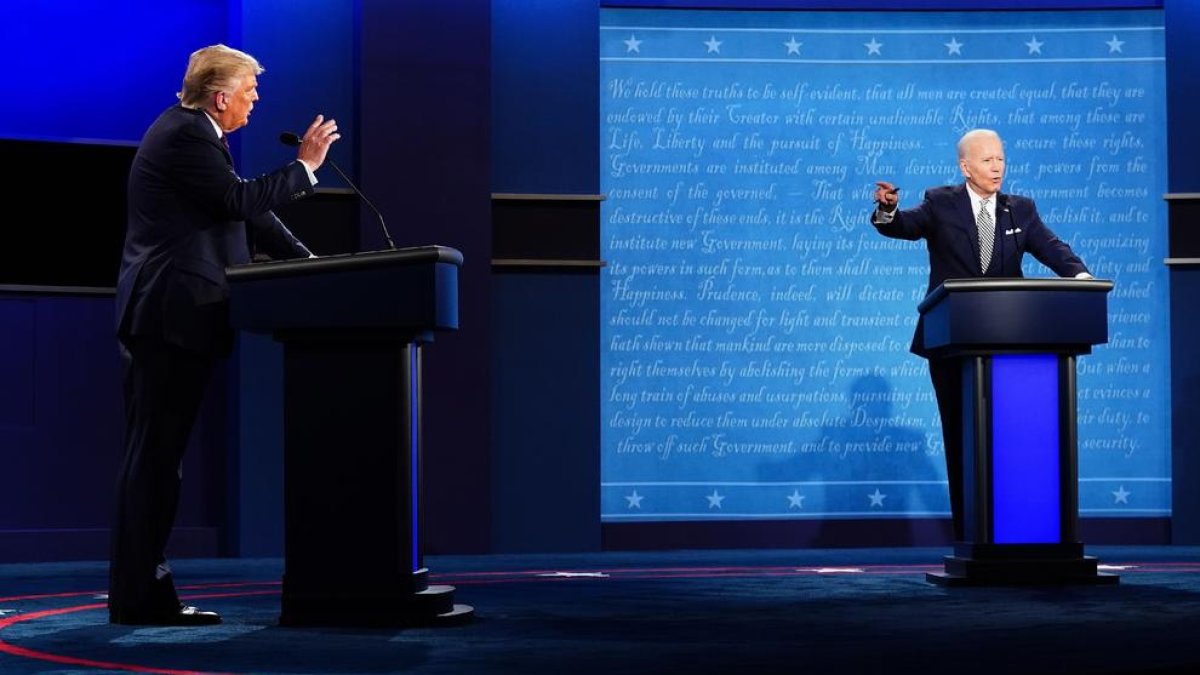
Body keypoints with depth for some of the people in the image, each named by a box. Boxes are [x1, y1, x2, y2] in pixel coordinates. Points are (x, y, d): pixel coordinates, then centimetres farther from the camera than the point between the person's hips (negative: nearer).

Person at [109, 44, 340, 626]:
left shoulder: (190, 132, 20)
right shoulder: (185, 136, -12)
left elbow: (244, 213, 21)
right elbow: (240, 200, -20)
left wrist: (305, 261, 15)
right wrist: (306, 165, -9)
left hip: (166, 316, 11)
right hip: (172, 315, -11)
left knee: (156, 456, 10)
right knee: (155, 456, -8)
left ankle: (141, 591, 14)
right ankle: (138, 596, -5)